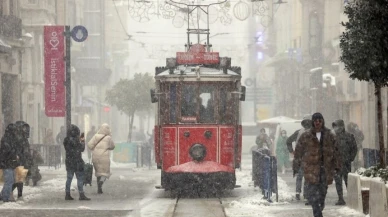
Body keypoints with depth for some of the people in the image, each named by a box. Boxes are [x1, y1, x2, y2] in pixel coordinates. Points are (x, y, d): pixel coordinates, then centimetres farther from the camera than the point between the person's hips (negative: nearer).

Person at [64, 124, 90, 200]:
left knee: (69, 178, 11)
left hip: (68, 161, 8)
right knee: (80, 178, -1)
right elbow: (81, 149, -9)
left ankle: (67, 195, 11)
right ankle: (81, 195, -2)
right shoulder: (75, 140, -18)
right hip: (76, 162, -8)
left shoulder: (66, 140, 5)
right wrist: (82, 143, 9)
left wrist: (79, 141, 15)